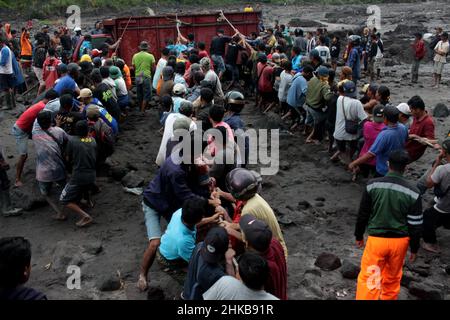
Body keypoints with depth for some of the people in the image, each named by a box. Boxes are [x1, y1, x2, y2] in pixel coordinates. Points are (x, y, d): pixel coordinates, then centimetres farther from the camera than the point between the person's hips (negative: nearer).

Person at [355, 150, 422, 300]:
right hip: (400, 241, 2)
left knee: (368, 278, 5)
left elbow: (363, 214, -3)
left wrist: (359, 235, 11)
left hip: (376, 239, -2)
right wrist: (414, 248, 8)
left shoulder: (373, 185, -11)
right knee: (393, 277, 23)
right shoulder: (413, 192, -10)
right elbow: (415, 225, -5)